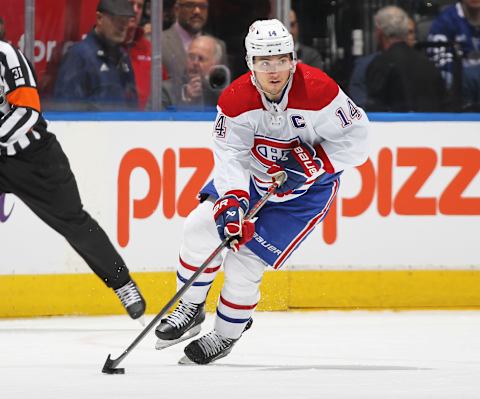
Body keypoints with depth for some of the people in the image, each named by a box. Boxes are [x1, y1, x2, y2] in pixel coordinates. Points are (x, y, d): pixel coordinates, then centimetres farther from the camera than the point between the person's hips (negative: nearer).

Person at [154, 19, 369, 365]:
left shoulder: (318, 91, -28)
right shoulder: (236, 100, -21)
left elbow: (355, 135, -19)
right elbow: (231, 156, -24)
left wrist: (312, 165, -27)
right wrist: (232, 202, -40)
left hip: (308, 188, -4)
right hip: (253, 175, 4)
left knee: (246, 258, -11)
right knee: (202, 225, -9)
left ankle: (228, 333, 13)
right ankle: (191, 309, 13)